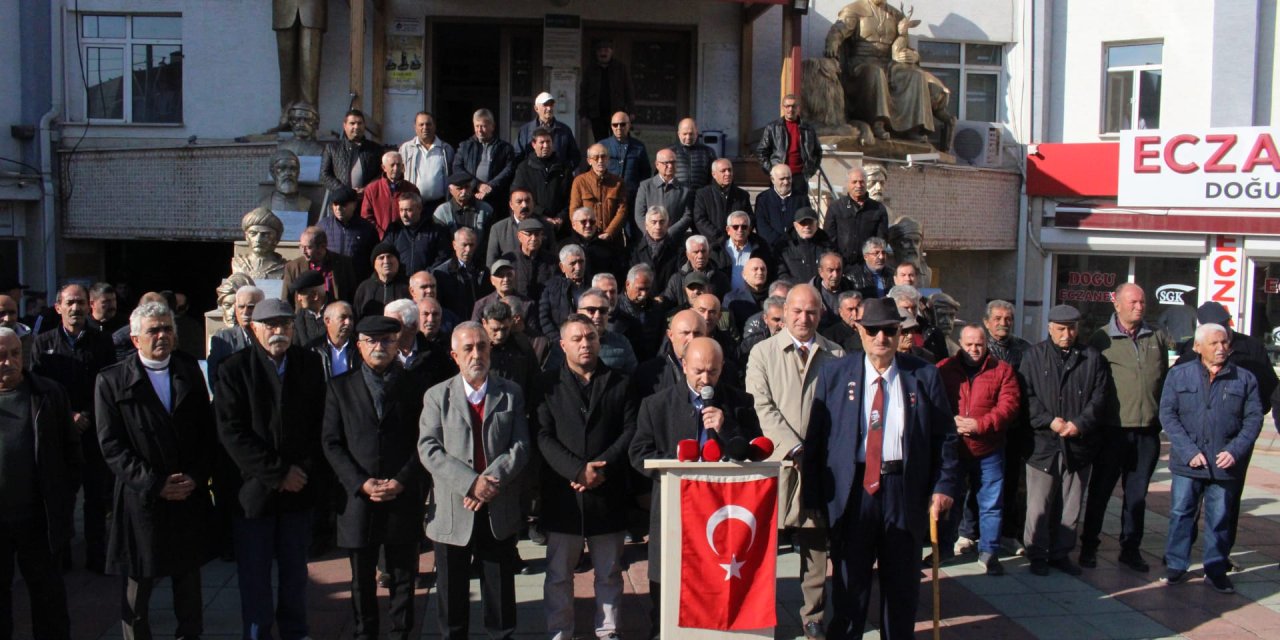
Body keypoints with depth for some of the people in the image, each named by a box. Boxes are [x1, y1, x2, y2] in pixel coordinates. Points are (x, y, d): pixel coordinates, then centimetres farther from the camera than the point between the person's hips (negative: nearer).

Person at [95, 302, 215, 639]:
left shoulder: (190, 372, 8)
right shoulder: (112, 380, -2)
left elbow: (208, 433, 7)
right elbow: (111, 446, -7)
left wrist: (196, 477, -7)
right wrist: (154, 484, -13)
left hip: (190, 496, 3)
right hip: (142, 501, -3)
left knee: (189, 581, 13)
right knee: (137, 587, 7)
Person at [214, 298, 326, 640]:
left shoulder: (310, 363, 4)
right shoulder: (236, 368, -6)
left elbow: (320, 422, 4)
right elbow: (231, 432, -12)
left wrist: (302, 470, -8)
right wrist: (277, 472, -14)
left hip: (298, 487, 3)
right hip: (253, 488, -3)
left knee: (295, 571, 14)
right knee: (255, 574, 6)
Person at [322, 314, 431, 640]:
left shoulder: (416, 385, 5)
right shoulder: (340, 387, 6)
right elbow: (331, 442, 2)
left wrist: (402, 481, -10)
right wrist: (361, 483, -9)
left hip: (404, 499, 0)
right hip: (357, 498, 1)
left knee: (403, 576, 8)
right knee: (362, 579, 11)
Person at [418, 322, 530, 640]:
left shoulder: (511, 394, 6)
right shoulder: (437, 396, 2)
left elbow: (520, 446, -3)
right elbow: (428, 449, -8)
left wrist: (492, 480, -18)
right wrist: (471, 483, -19)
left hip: (500, 511, 1)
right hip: (452, 514, -1)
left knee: (500, 593, 9)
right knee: (452, 593, 10)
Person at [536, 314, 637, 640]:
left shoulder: (620, 383, 8)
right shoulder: (548, 384, 3)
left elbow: (630, 430, 0)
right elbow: (544, 436, -5)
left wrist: (602, 467, -13)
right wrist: (578, 470, -17)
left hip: (609, 494, 1)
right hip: (562, 494, -1)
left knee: (609, 573, 11)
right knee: (558, 574, 8)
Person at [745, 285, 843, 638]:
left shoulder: (836, 355, 8)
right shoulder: (763, 353, 5)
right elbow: (762, 407, -4)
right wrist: (795, 448, -13)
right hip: (776, 461, -1)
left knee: (816, 542, 7)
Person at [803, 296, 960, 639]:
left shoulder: (925, 376, 3)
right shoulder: (834, 375, 1)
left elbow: (945, 436, 5)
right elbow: (815, 439, 0)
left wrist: (945, 484, -5)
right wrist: (813, 495, -4)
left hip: (905, 491, 1)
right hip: (851, 491, -1)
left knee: (902, 585, 12)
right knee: (849, 585, 8)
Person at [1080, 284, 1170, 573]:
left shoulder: (1157, 337, 8)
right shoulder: (1102, 339, -3)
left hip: (1148, 430, 3)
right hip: (1113, 429, -3)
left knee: (1137, 494, 12)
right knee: (1100, 490, 6)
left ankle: (1131, 548, 23)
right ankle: (1089, 546, 18)